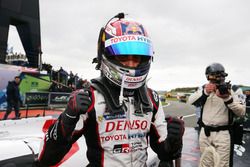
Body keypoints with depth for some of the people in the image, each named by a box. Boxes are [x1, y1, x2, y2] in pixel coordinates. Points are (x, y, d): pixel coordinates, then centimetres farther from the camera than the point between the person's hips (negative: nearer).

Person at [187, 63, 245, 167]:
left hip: (222, 134, -3)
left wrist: (228, 99, -25)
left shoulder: (228, 90, -4)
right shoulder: (204, 89, 5)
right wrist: (204, 92, -24)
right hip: (205, 133, 3)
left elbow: (242, 112, -10)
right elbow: (191, 101, -9)